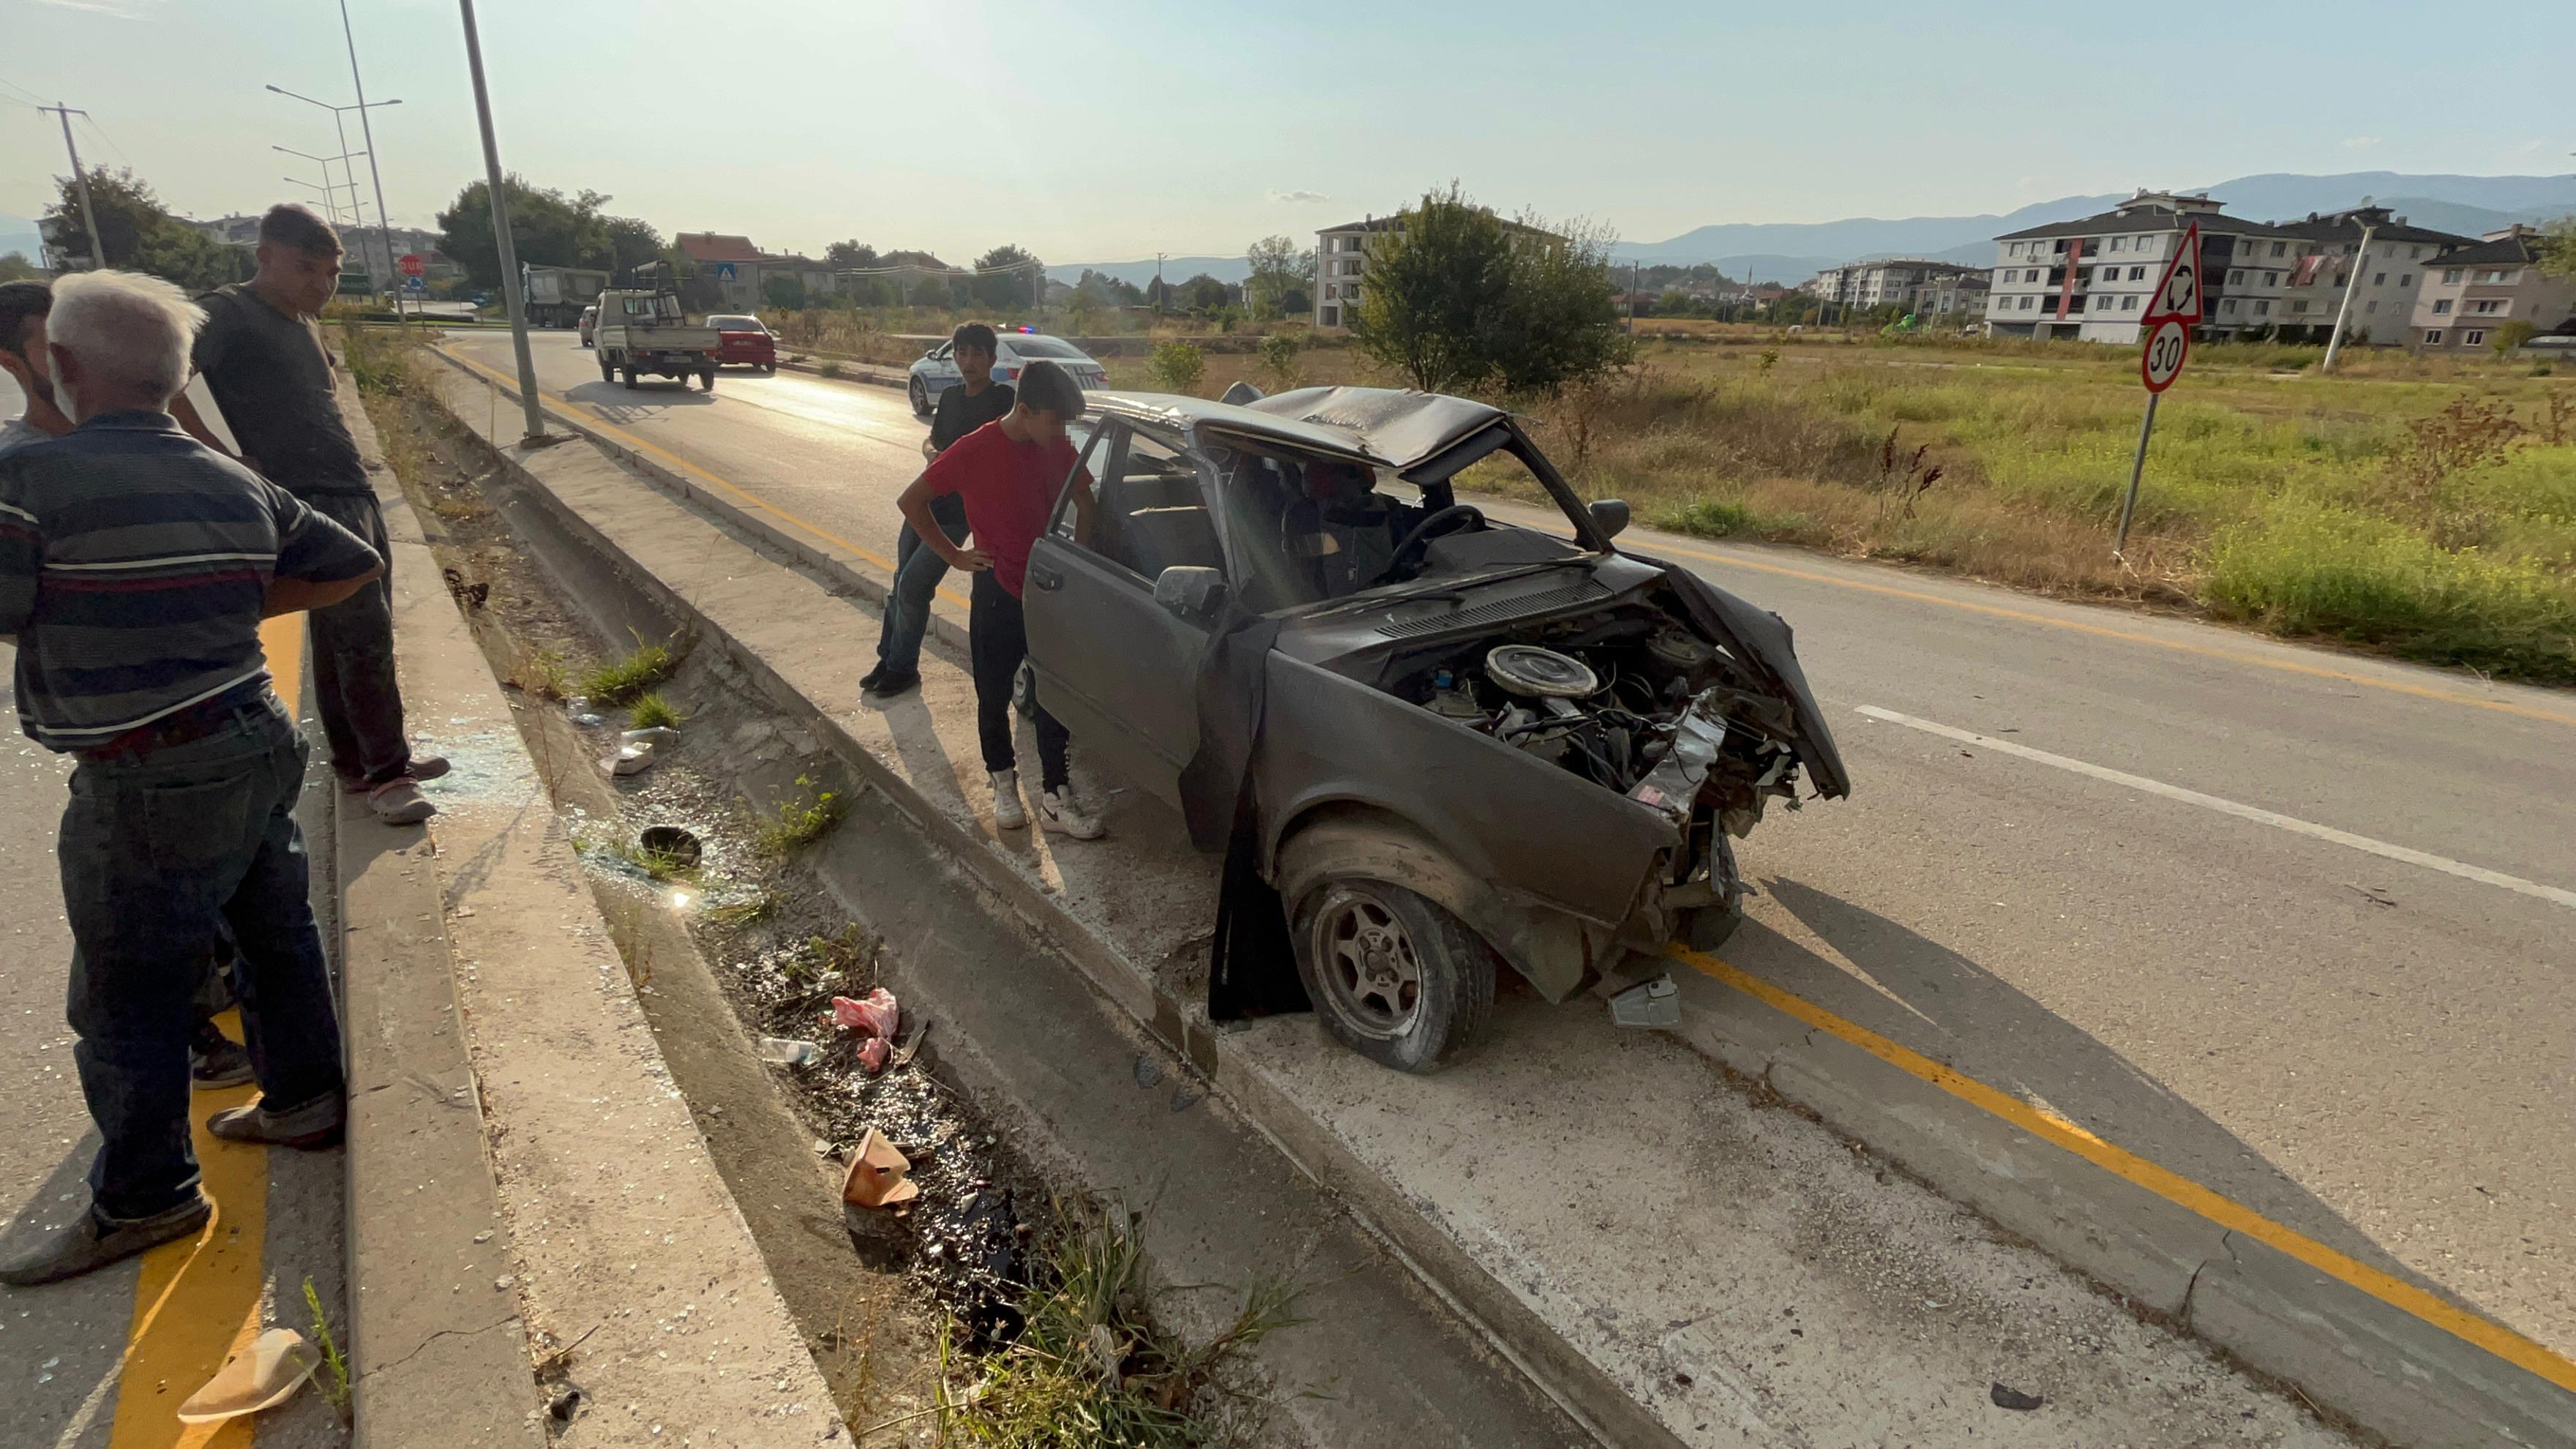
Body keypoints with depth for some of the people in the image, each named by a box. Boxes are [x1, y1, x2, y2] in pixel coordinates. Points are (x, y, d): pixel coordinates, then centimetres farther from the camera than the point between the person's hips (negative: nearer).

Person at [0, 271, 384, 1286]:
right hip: (261, 746, 7)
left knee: (126, 1005, 8)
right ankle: (303, 1097, 40)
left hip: (149, 788, -7)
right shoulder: (235, 485, 3)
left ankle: (143, 1199, 23)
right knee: (276, 933, 22)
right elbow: (354, 566, 11)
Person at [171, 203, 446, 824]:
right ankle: (385, 772, -6)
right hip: (306, 502, -9)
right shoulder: (229, 313, -8)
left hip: (353, 495, 9)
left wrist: (346, 460, 15)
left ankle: (357, 759, 23)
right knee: (364, 633, -12)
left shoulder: (305, 324, 18)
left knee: (346, 634, 13)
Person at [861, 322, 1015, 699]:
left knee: (913, 584, -9)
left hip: (961, 508, -6)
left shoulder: (1002, 398, -8)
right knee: (903, 582, 11)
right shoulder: (950, 397, 11)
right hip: (927, 498, 6)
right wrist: (933, 453, -1)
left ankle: (903, 668, 8)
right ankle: (889, 660, 25)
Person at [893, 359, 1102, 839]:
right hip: (998, 595, -3)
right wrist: (954, 555, -6)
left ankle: (1055, 800, 13)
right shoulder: (975, 451, -13)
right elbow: (911, 501, -5)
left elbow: (1084, 503, 15)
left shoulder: (1058, 449, -2)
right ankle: (1004, 783, 31)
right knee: (995, 696, 10)